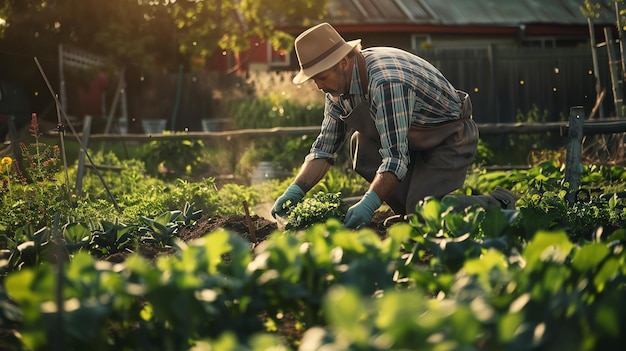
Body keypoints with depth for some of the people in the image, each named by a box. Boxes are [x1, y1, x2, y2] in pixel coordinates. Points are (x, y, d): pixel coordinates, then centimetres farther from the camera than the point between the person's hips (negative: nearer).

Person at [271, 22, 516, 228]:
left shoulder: (387, 82, -33)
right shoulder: (340, 85, -4)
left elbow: (395, 157, -37)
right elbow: (324, 148, 0)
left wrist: (369, 204, -44)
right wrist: (295, 190, -13)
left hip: (452, 138, -9)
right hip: (416, 143, 9)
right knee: (360, 143, -9)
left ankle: (498, 204, -1)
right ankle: (408, 211, 1)